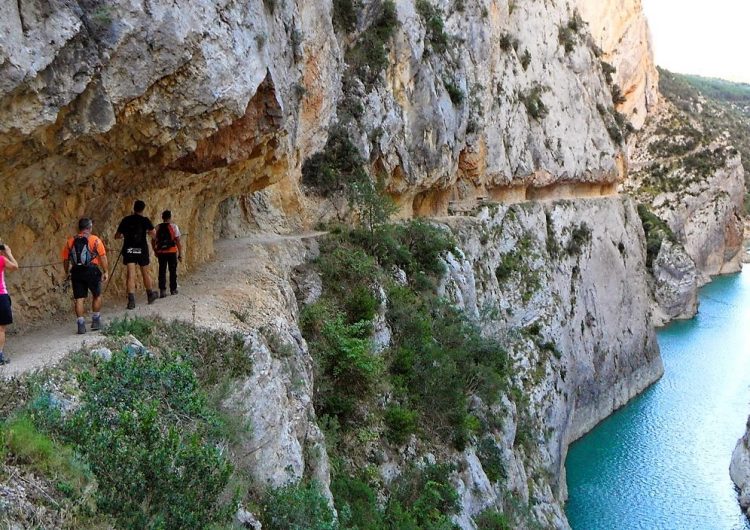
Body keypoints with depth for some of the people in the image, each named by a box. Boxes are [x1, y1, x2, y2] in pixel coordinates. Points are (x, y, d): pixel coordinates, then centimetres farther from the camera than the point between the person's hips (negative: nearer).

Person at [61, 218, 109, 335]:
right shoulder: (95, 240, -1)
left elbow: (65, 259, 7)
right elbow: (103, 257, -7)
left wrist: (67, 273, 17)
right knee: (97, 295, 15)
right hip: (92, 270, -2)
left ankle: (81, 325, 2)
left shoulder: (70, 241, 8)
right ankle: (96, 321, 18)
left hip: (76, 272, 2)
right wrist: (106, 271, -4)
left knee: (79, 299, 5)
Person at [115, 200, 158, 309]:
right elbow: (153, 235, -7)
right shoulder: (145, 220, -3)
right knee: (145, 273, 16)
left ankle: (131, 300, -15)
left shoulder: (126, 220, 3)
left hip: (128, 250, 1)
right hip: (142, 250, -1)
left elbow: (117, 236, 6)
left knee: (130, 275, -3)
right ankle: (150, 295, 32)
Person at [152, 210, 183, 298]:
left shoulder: (158, 227, 4)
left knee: (162, 271, 5)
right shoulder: (174, 227, -5)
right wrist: (180, 254, -3)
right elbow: (178, 241, -9)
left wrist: (155, 251, 21)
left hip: (161, 252, 2)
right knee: (172, 271, 11)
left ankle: (162, 290, -4)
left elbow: (153, 241, 6)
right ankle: (173, 289, 19)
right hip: (172, 251, -2)